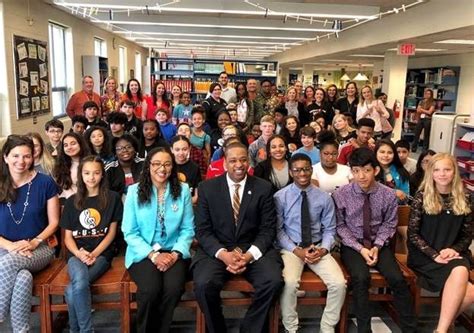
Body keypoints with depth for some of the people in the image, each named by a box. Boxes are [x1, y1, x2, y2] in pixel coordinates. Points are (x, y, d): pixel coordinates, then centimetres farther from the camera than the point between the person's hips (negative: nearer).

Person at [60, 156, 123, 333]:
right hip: (77, 254, 2)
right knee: (80, 282, -32)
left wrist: (94, 254, -11)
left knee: (72, 290, -27)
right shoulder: (72, 201, 11)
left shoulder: (112, 198, 4)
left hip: (102, 253, -2)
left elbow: (112, 232, 3)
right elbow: (68, 236, 10)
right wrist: (79, 253, -11)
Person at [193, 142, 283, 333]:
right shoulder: (207, 188, 2)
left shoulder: (263, 188, 3)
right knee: (204, 284, -27)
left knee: (274, 281, -25)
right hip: (217, 251, 0)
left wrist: (249, 255, -16)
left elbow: (268, 229, 0)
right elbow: (203, 230, -1)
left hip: (253, 250, 1)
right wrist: (223, 254, -18)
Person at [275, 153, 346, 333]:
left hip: (318, 248, 2)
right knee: (289, 283, -30)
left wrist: (323, 249, -12)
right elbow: (278, 230, -3)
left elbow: (329, 229, 6)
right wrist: (296, 250, -14)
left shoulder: (324, 198, 2)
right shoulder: (280, 197, -4)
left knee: (339, 283, -19)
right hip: (291, 248, -2)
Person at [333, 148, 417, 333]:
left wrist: (377, 246, -11)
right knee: (361, 278, -28)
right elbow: (341, 226, -5)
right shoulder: (341, 195, -11)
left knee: (397, 279, -19)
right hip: (352, 245, -1)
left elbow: (389, 224, 3)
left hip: (378, 245, 2)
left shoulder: (388, 195, -6)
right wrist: (360, 248, -14)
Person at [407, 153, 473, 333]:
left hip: (452, 254, 3)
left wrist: (454, 250, -9)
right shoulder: (422, 197, -2)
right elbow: (412, 234, -4)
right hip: (424, 255, -3)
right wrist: (434, 255, -15)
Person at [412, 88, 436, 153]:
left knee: (426, 135, 2)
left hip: (427, 120, -4)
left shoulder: (432, 103, -2)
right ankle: (413, 148, 10)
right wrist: (425, 111, -7)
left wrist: (421, 110, -2)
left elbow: (429, 112, -10)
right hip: (420, 119, 4)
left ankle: (424, 150, 7)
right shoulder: (421, 102, 13)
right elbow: (418, 110, 6)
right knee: (416, 133, 4)